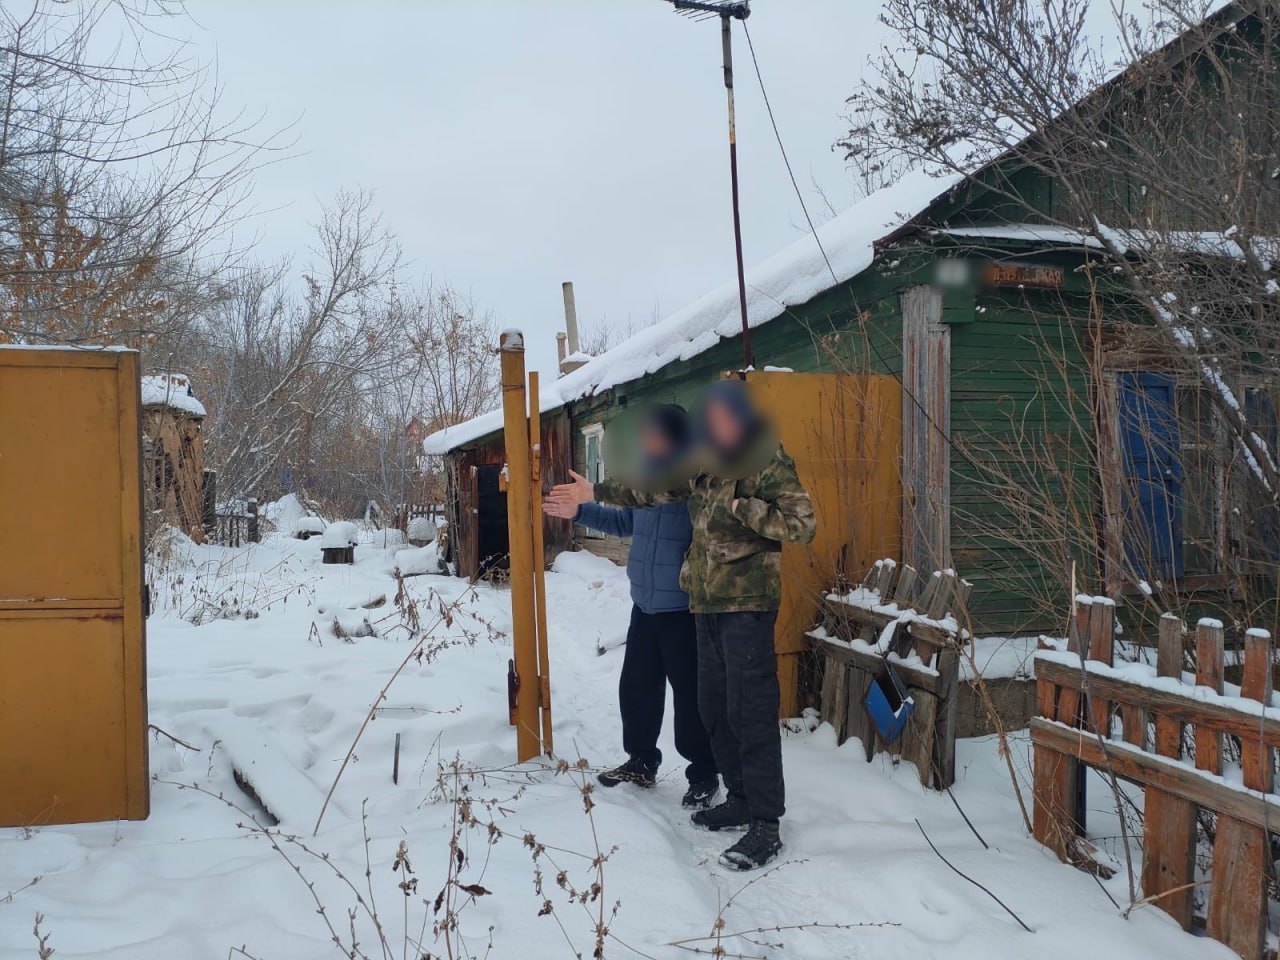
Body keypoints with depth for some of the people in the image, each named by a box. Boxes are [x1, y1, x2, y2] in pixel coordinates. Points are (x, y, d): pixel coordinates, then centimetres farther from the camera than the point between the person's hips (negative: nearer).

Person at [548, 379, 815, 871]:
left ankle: (766, 824, -2)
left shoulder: (768, 461, -8)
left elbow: (802, 523, -16)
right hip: (707, 604, 8)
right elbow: (655, 487, 23)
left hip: (747, 603, -8)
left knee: (751, 711, -8)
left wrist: (740, 508, -17)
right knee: (714, 709, 13)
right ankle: (740, 799, 27)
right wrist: (596, 492, 24)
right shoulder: (706, 465, 13)